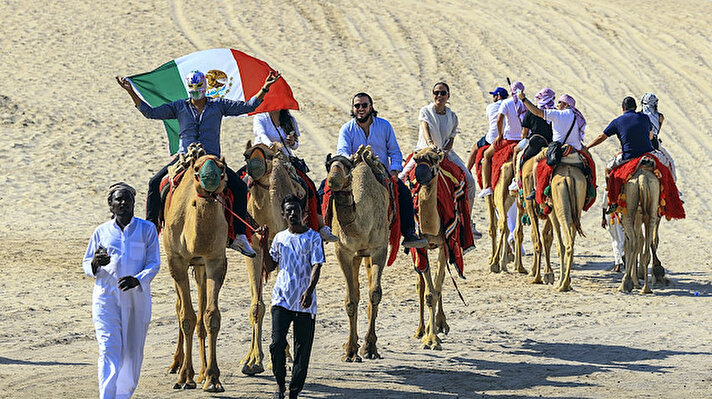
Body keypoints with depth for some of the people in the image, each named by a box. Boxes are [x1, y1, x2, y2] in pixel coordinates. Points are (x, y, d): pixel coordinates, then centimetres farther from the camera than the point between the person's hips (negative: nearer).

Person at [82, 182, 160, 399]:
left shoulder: (147, 229, 5)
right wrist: (95, 264, -12)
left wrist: (138, 279, -19)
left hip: (137, 297, 1)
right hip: (106, 296, -1)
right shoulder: (102, 232, 7)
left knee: (133, 352, 8)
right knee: (108, 349, -13)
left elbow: (154, 263, 1)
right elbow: (86, 264, 12)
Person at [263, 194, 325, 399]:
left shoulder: (313, 238, 0)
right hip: (282, 298, 2)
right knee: (277, 343, -11)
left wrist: (309, 290, -25)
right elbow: (270, 266, 17)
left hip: (305, 302, -2)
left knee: (302, 349, 0)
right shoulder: (279, 238, 12)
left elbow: (316, 266, -10)